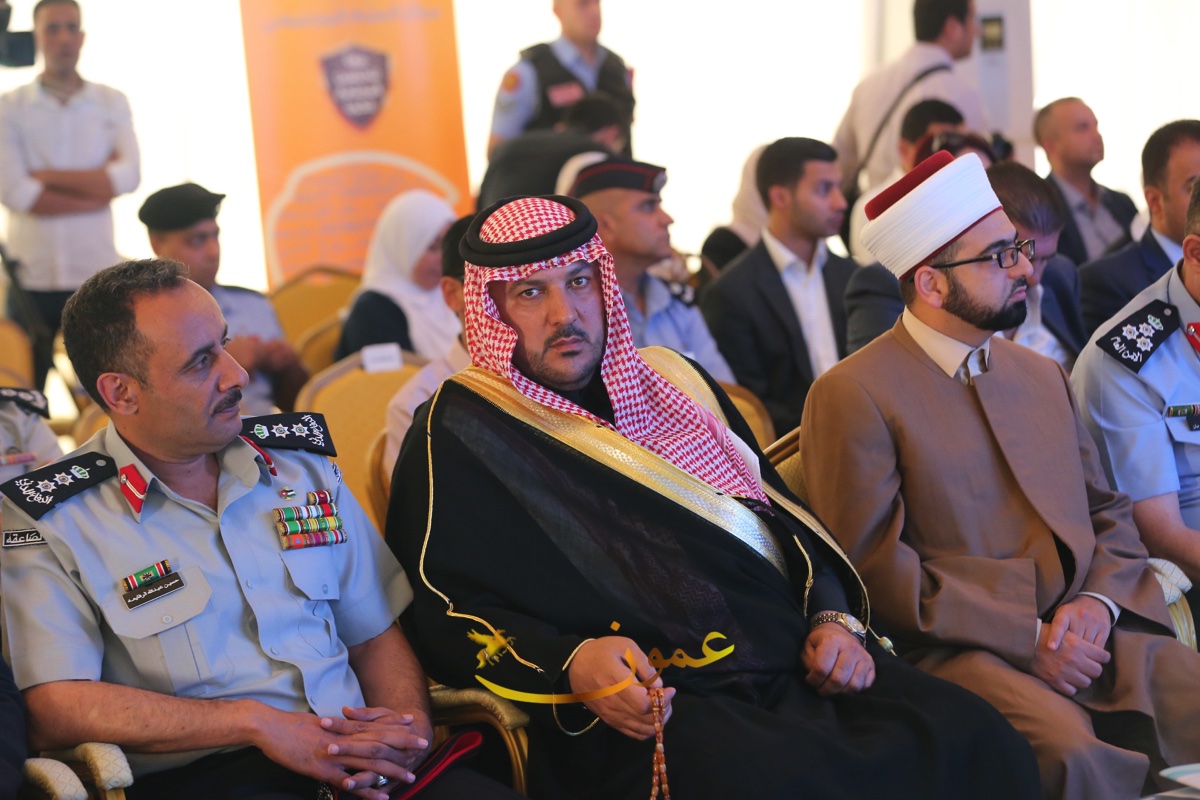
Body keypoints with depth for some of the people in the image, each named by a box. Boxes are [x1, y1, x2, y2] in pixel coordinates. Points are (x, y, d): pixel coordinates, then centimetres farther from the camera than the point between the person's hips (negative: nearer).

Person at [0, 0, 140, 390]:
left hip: (98, 273, 1)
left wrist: (47, 176, -9)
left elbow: (128, 177, -7)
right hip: (31, 276, -1)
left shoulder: (112, 103, 8)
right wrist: (97, 189, -8)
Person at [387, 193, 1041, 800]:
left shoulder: (673, 380, 23)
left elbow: (784, 512, 26)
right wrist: (570, 665, -18)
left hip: (793, 666, 6)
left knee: (969, 738, -19)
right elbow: (440, 616, -2)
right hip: (651, 702, -6)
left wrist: (835, 618, 8)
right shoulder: (461, 436, 5)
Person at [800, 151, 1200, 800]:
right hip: (957, 648, -6)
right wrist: (1025, 637, -12)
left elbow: (1109, 514, 21)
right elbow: (872, 568, -8)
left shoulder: (1042, 376, 21)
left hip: (1086, 632, 6)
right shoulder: (852, 395, -2)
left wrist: (1097, 601, -2)